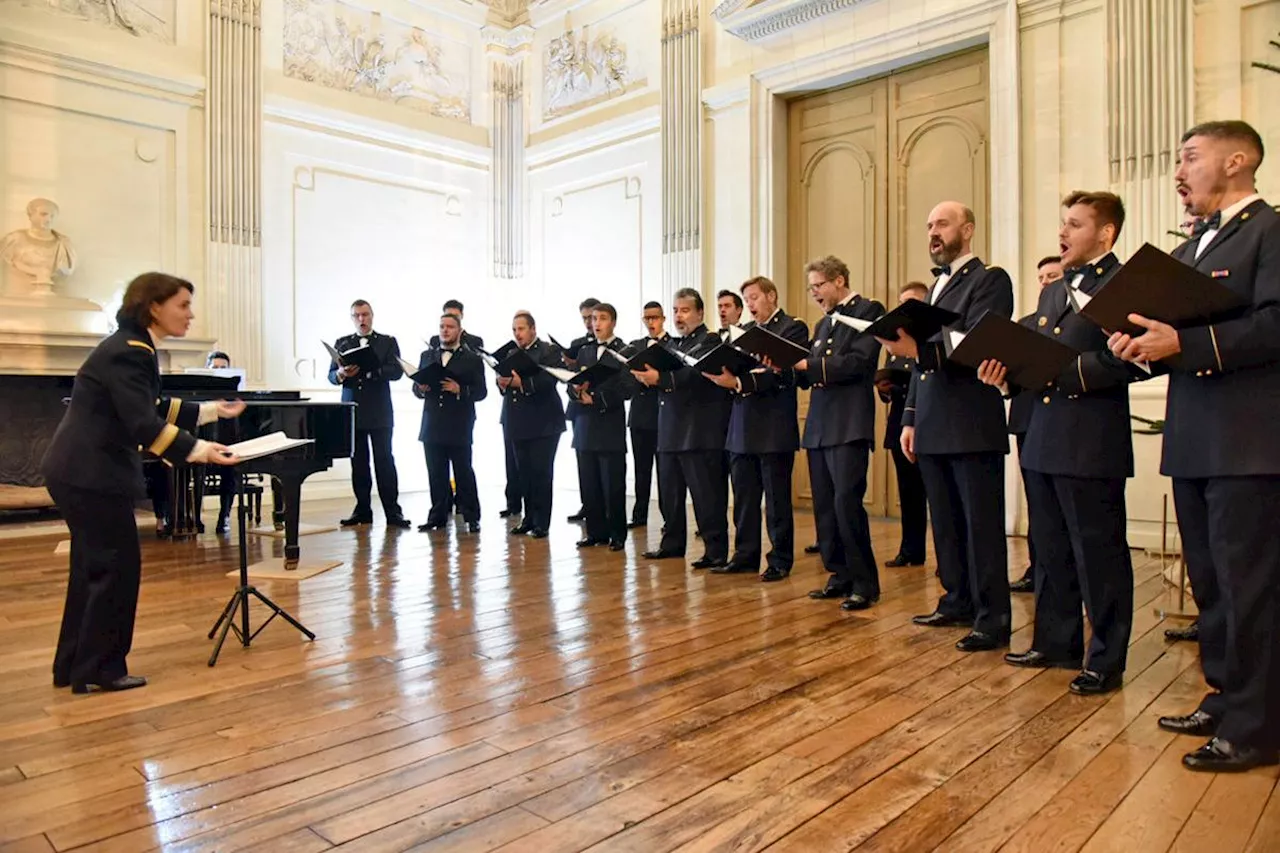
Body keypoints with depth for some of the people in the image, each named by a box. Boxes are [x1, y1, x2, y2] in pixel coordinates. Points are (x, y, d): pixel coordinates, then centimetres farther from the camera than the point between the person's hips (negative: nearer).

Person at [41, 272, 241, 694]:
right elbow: (144, 425, -27)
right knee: (118, 566, -1)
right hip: (92, 475, -11)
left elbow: (155, 408, 18)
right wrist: (200, 451, -31)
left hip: (84, 471, 11)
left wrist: (212, 410, 17)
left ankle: (74, 666, 27)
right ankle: (98, 669, 11)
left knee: (94, 565, 16)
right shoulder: (128, 352, -20)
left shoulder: (132, 347, 11)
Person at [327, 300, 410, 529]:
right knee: (358, 463, 6)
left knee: (385, 461, -5)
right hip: (352, 412, 3)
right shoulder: (342, 344, 14)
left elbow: (396, 371, -7)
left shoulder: (388, 342, 7)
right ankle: (363, 510, 13)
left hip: (379, 413, -3)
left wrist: (369, 370, -20)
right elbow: (331, 375, 6)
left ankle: (392, 511, -3)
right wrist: (342, 374, -16)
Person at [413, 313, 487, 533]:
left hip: (459, 427, -3)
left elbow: (480, 391, -2)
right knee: (436, 474, 6)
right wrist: (420, 388, -8)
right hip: (432, 425, 4)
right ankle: (438, 515, 15)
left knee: (463, 472, -1)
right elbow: (416, 387, 14)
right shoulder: (427, 355, 15)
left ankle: (471, 517, 6)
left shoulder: (473, 358, 4)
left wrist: (459, 389, -18)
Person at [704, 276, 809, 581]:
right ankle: (745, 556, 22)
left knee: (777, 499, 2)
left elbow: (783, 374, -17)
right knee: (743, 499, 11)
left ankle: (780, 561, 13)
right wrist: (723, 377, -10)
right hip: (742, 430, 7)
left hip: (774, 430, -7)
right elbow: (736, 371, 13)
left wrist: (739, 382, -25)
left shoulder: (793, 328, -4)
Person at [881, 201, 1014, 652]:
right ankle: (958, 603, 25)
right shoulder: (936, 286, 21)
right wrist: (910, 418, 14)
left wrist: (918, 348, -32)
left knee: (982, 525, -2)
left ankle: (993, 619, 6)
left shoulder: (990, 279, -3)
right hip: (933, 427, 8)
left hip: (972, 425, -8)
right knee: (946, 523, 14)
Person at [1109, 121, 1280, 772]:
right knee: (1210, 583, 16)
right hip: (1194, 444, 9)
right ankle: (1225, 698, 30)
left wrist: (1182, 343, -24)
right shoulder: (1188, 252, 21)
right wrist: (1144, 348, -2)